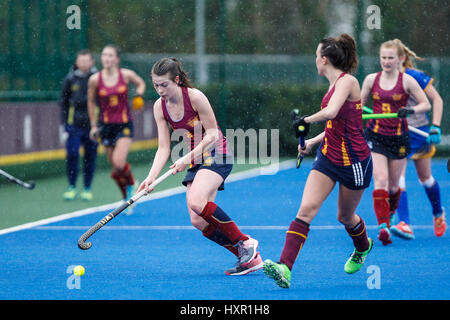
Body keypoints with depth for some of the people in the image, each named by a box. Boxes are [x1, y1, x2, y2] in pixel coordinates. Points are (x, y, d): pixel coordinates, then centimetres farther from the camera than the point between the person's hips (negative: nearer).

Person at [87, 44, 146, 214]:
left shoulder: (126, 75, -6)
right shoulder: (95, 79, -6)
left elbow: (140, 83, 15)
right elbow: (91, 101, 9)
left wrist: (139, 95, -6)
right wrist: (93, 125, 8)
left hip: (124, 124, -2)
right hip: (106, 125, 2)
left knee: (119, 163, -20)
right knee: (115, 166, 4)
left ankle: (130, 183, 11)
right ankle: (128, 198, 22)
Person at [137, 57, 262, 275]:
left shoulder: (194, 97, -17)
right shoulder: (160, 107, 1)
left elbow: (212, 134, -14)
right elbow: (163, 148, 1)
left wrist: (188, 157, -24)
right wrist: (151, 177, -13)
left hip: (216, 156, -7)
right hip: (195, 162, 7)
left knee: (197, 201, -31)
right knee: (198, 222, -7)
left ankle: (245, 243, -18)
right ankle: (248, 257, 2)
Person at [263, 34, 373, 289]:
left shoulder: (347, 81, -17)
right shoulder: (335, 84, 10)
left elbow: (331, 113, -34)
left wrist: (306, 120, -20)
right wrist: (313, 141, 17)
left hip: (354, 162, -7)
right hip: (328, 158, 7)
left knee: (345, 216, 13)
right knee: (306, 209, -11)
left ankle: (363, 248, 48)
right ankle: (284, 268, -22)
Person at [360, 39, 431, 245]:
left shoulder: (406, 81, -5)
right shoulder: (371, 79, 2)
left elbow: (426, 104, -3)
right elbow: (360, 103, 17)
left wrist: (411, 110, -21)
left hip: (398, 138, 0)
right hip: (375, 136, 0)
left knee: (393, 185, 9)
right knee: (380, 180, -15)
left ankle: (390, 216, 38)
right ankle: (383, 227, -23)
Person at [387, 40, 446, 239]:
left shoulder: (414, 77, -13)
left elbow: (436, 99, -9)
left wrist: (435, 127, -16)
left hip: (419, 132, -2)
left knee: (425, 178, 13)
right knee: (397, 177, -15)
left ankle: (438, 213, 40)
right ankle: (404, 224, -20)